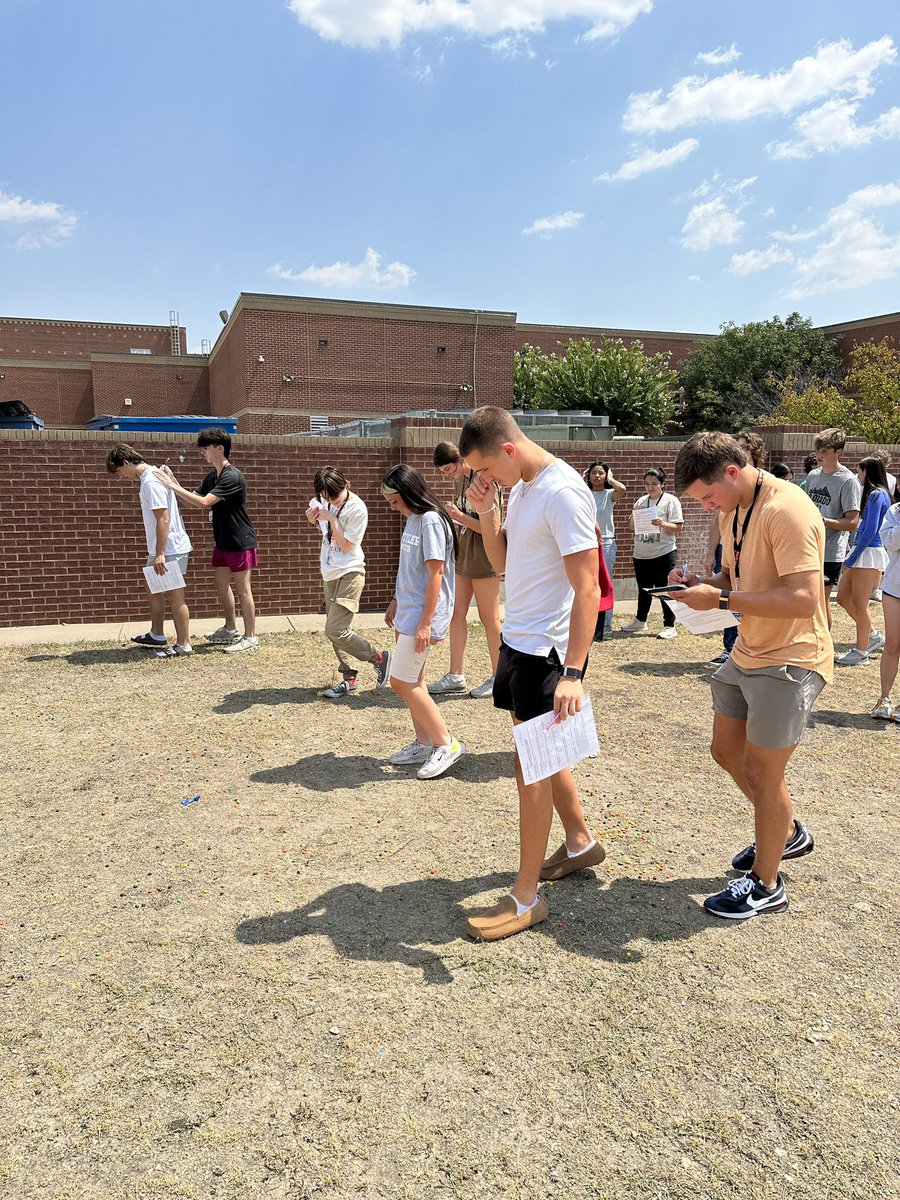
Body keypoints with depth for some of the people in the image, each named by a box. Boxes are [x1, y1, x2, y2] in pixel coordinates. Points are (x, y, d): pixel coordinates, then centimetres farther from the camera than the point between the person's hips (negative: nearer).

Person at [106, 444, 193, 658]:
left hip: (170, 549, -11)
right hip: (161, 548, 11)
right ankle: (157, 635, 32)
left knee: (174, 594, -4)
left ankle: (184, 645, 3)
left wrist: (160, 553, -25)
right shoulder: (149, 476, 14)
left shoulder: (150, 481, -18)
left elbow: (163, 519, -24)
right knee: (155, 589, 19)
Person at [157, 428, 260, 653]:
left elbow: (204, 503, -27)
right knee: (222, 585, 15)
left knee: (242, 590, -3)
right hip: (223, 542, 9)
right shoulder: (211, 477, 9)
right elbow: (195, 499, 8)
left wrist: (174, 487, -23)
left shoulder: (232, 477, -20)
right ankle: (230, 630, 29)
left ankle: (250, 637, 4)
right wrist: (174, 482, -2)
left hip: (240, 542, -9)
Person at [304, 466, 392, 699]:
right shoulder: (324, 501, 3)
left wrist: (332, 519, -19)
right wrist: (313, 517, 1)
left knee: (335, 630, -15)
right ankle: (349, 679, 19)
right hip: (330, 574, 8)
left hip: (349, 574, -8)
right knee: (335, 631, 9)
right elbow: (313, 516, 24)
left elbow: (345, 546, -16)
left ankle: (379, 657, 0)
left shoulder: (357, 509, -18)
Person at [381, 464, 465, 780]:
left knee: (402, 681, -8)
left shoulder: (431, 521, -17)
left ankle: (446, 744, 1)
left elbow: (436, 573, -20)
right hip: (408, 611, 9)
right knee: (412, 681, 13)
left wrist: (425, 624, -21)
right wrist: (396, 601, 22)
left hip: (424, 615, -9)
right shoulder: (412, 519, 12)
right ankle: (424, 743, 23)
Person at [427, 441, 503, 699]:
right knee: (456, 614, 7)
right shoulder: (460, 480, 9)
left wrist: (460, 516, -22)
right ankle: (456, 675, 14)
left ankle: (498, 677, 14)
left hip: (484, 560, -8)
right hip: (462, 557, 8)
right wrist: (449, 515, 1)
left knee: (489, 618, 2)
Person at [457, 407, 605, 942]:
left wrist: (572, 674, -29)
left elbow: (587, 588, -24)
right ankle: (581, 843, 41)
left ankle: (527, 898, 12)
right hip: (518, 639, 9)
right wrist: (486, 511, -2)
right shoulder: (520, 487, 8)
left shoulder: (563, 493, -20)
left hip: (547, 651, -9)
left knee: (532, 764, -1)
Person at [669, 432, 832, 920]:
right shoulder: (732, 512, 6)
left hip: (790, 660, -9)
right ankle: (787, 833, 42)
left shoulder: (786, 510, -24)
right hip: (747, 654, 9)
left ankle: (766, 885, 22)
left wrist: (721, 600, -28)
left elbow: (804, 599, -30)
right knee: (727, 751, 18)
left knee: (760, 771, 1)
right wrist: (701, 581, -3)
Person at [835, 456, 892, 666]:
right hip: (861, 551, 9)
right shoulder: (872, 493, 15)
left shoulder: (877, 494, -14)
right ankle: (873, 636, 26)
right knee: (843, 598, 13)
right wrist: (852, 556, 15)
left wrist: (852, 558, -16)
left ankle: (861, 652, 10)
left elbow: (870, 530, -19)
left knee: (859, 603, -1)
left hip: (869, 553, -9)